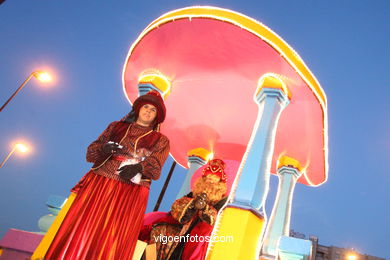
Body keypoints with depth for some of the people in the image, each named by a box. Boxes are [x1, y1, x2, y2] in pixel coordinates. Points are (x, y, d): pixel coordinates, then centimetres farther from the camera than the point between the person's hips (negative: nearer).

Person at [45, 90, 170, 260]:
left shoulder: (161, 140, 13)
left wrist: (138, 167, -22)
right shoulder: (116, 126, 18)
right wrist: (103, 149, -9)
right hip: (99, 183, 2)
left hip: (131, 193, -1)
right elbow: (91, 152, 13)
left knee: (112, 241, -4)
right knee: (81, 228, -3)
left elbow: (155, 168, -1)